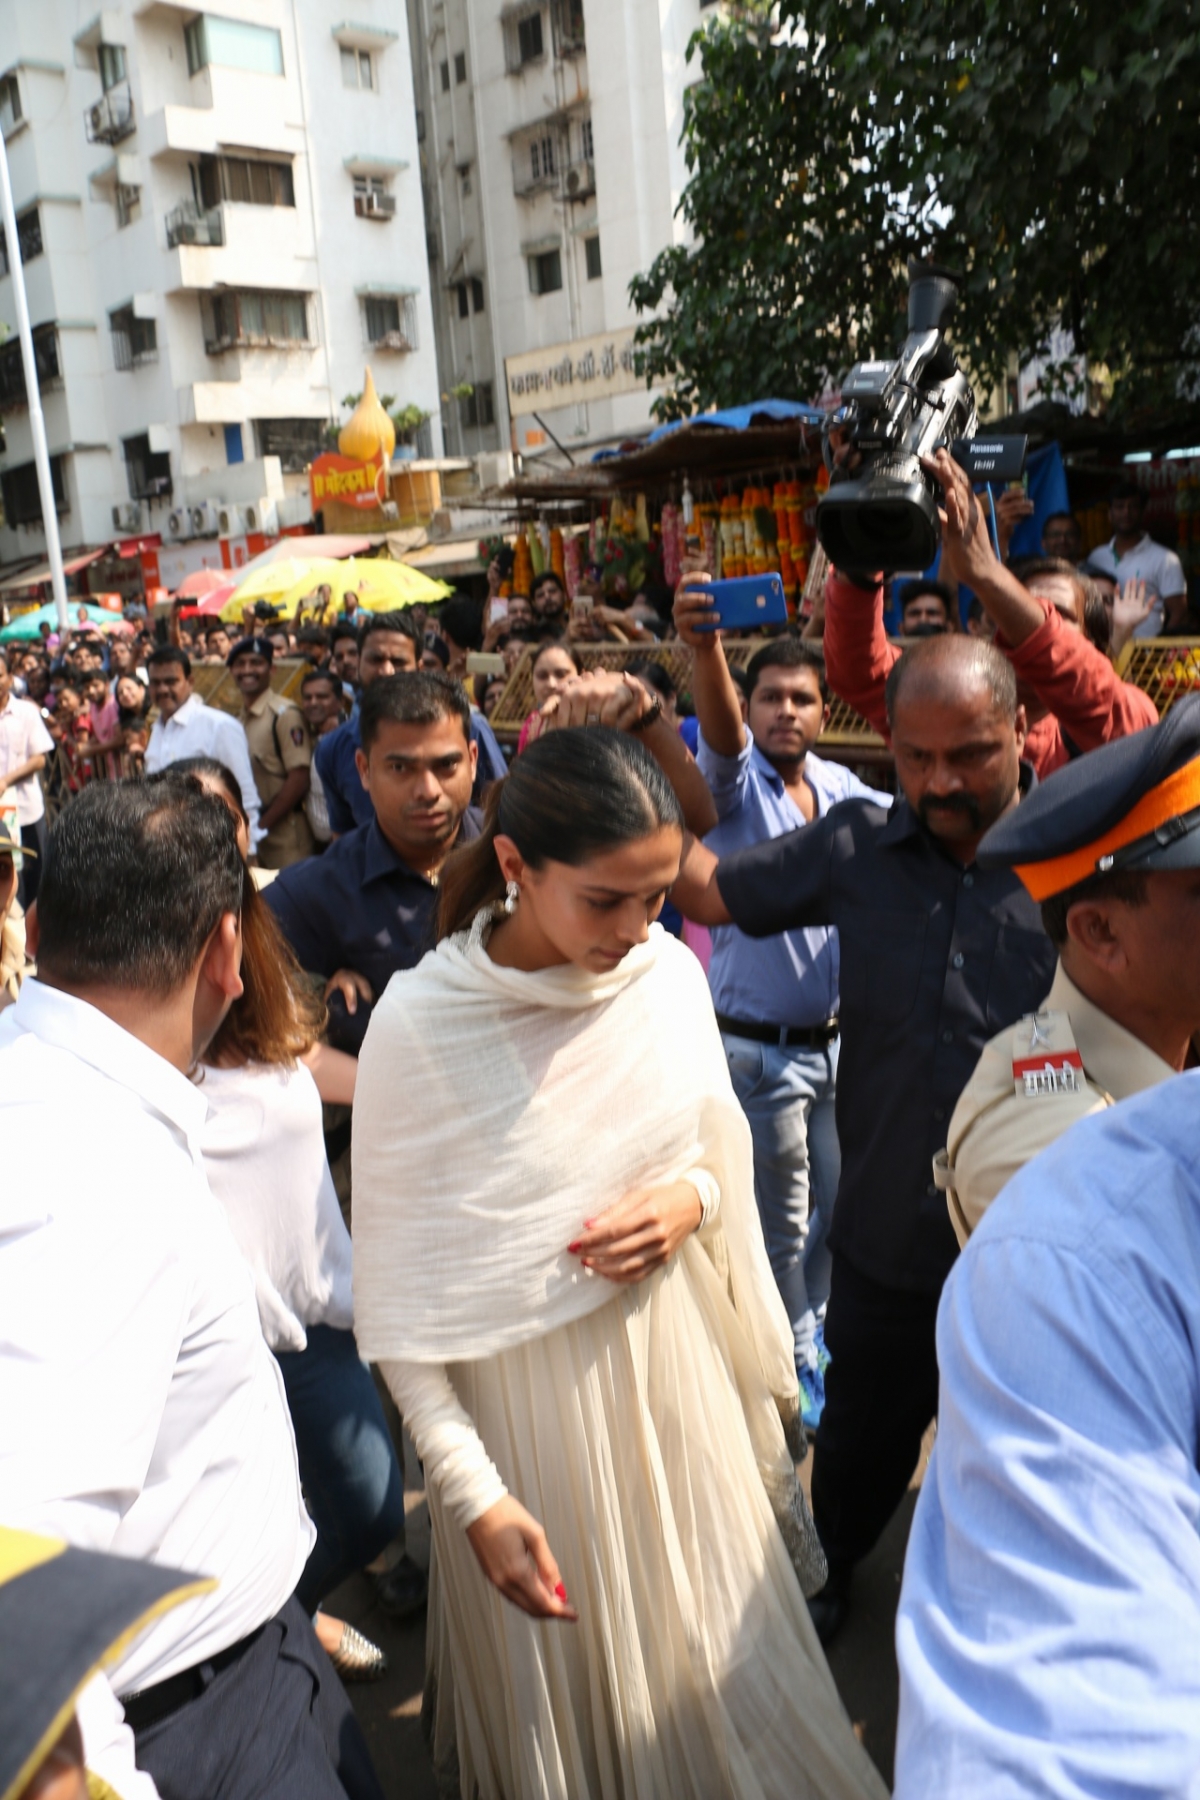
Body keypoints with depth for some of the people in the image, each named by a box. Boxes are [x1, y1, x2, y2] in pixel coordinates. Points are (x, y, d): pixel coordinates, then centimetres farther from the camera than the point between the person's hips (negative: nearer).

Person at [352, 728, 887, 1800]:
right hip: (523, 1396, -3)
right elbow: (398, 1297, -13)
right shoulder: (420, 1025, -20)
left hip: (673, 1359, 4)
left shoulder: (670, 975, -8)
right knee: (568, 1689, 18)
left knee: (715, 1650, 22)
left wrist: (693, 1198, -14)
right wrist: (473, 1495, -14)